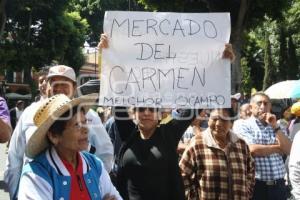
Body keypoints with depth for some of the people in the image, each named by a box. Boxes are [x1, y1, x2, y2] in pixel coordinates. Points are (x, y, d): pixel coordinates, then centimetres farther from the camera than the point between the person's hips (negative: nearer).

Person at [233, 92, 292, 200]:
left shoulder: (276, 127, 13)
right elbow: (252, 150, -18)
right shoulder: (243, 126, -4)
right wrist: (278, 148, -4)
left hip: (279, 185, 5)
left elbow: (289, 150, 1)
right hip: (256, 185, -5)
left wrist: (275, 127, -7)